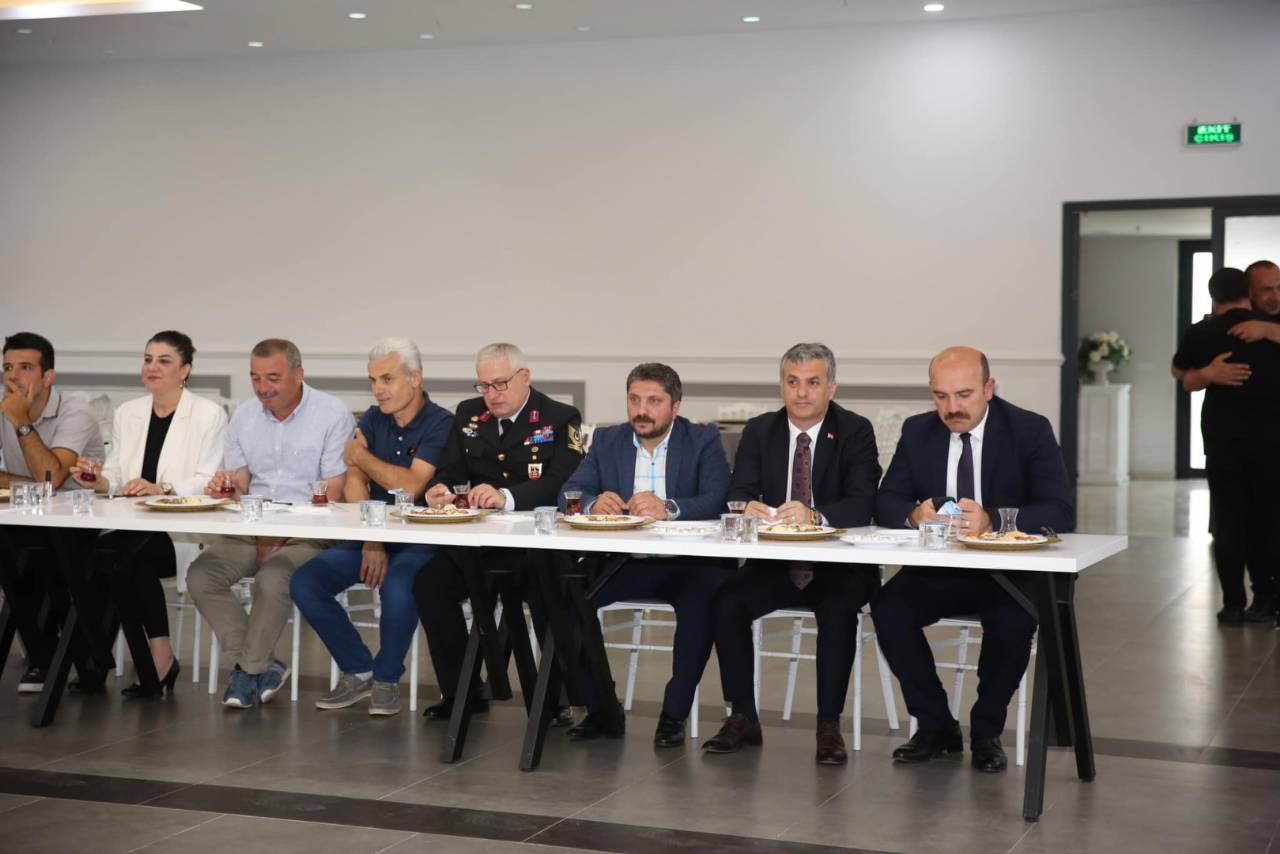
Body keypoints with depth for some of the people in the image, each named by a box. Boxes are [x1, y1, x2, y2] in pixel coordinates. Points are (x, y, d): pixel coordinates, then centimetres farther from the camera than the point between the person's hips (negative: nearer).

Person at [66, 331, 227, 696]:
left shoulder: (209, 414, 2)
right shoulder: (127, 413, 19)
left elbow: (207, 481, -8)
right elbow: (116, 478, 16)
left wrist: (162, 488, -24)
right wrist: (100, 481, -7)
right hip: (131, 528, 4)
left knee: (132, 556, -34)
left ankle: (161, 660, -21)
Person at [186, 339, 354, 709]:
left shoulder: (332, 415, -6)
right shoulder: (243, 415, 12)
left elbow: (333, 496, -10)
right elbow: (239, 485, 13)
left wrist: (279, 538, -17)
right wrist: (226, 486, -13)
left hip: (307, 534, -5)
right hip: (251, 530, 6)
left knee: (272, 579, -33)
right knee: (200, 576, -19)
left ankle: (250, 670, -12)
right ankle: (262, 665, -13)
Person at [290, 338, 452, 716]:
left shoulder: (441, 424, -8)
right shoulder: (373, 420, 11)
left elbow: (410, 485, -19)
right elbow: (353, 484, 0)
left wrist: (361, 456, -3)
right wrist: (369, 540, -15)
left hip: (418, 541, -6)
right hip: (368, 534, 6)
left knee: (397, 587, -36)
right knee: (304, 582, -14)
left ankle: (387, 678, -8)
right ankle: (358, 671, 3)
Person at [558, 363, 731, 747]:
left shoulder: (704, 440, 2)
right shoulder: (607, 440, 12)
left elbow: (718, 500, -13)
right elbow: (569, 494, 2)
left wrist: (668, 508, -32)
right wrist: (593, 503, -22)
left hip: (685, 565, -3)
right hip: (623, 562, 3)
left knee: (705, 597, -35)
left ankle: (674, 713, -17)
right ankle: (601, 707, -7)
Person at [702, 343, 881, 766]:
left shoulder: (856, 431, -4)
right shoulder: (759, 431, 6)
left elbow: (863, 505, -16)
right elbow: (738, 494, -3)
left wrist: (813, 514, -36)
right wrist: (748, 506, -29)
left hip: (838, 565, -3)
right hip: (774, 563, 3)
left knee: (839, 609, -32)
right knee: (726, 602, -21)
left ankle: (829, 725, -19)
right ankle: (743, 718, -8)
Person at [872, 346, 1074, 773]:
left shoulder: (1030, 430, -8)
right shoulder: (918, 431, 3)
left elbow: (1061, 513, -17)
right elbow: (885, 503, 2)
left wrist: (991, 520, -34)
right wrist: (913, 514, -24)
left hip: (1007, 571, -3)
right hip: (938, 568, 3)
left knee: (1014, 619, -33)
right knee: (887, 607, -24)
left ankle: (986, 731, -8)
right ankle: (935, 724, -5)